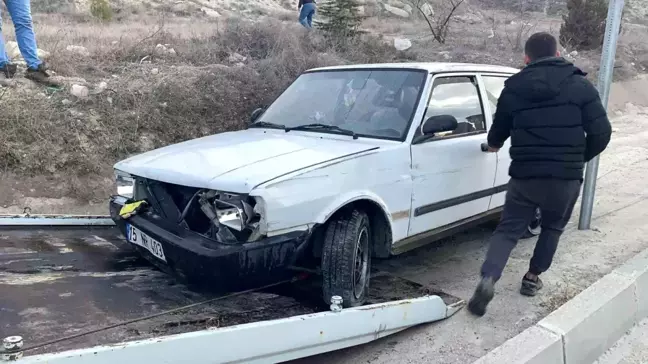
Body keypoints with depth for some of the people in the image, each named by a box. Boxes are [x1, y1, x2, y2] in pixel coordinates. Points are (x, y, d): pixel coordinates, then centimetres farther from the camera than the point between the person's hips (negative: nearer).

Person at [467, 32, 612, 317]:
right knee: (552, 227, 23)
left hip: (524, 175, 1)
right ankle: (533, 278, 29)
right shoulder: (580, 85, 1)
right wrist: (578, 159, 14)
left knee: (508, 229, 9)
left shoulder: (514, 88, 4)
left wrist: (492, 144, 38)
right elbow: (601, 133, -4)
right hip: (566, 177, 0)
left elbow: (498, 133, 14)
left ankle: (488, 279, -10)